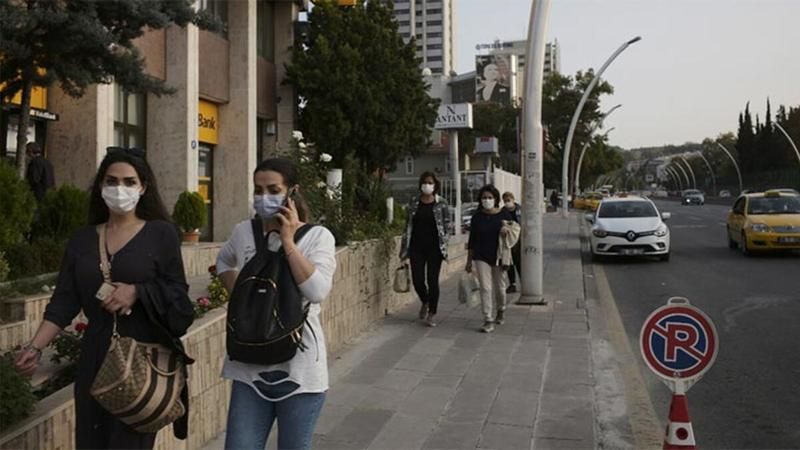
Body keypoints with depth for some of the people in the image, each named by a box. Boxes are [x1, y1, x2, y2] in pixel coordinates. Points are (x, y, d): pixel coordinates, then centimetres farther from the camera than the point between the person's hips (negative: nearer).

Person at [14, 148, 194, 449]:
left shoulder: (160, 233, -1)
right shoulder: (82, 239, 10)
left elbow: (178, 293, -2)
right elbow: (64, 301, 5)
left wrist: (137, 293, -18)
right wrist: (35, 347, -7)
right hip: (95, 356, 4)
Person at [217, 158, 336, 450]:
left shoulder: (318, 236, -9)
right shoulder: (243, 232, 3)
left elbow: (317, 291, -25)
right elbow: (223, 263, 25)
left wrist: (288, 240, -19)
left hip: (299, 367, -3)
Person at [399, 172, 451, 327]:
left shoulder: (441, 204, -1)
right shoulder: (413, 203, 6)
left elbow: (447, 226, 0)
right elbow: (408, 225, 9)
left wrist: (444, 244, -10)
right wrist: (405, 249, 6)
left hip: (434, 247, -2)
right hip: (417, 247, 2)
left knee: (432, 281, 0)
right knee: (417, 280, 2)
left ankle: (432, 313, 13)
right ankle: (425, 302, 33)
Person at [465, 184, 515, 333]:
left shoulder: (504, 215, -1)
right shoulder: (477, 217, 2)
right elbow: (472, 240, 7)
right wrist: (469, 261, 7)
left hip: (499, 257, 0)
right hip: (481, 258, 0)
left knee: (500, 287, 12)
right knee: (485, 288, -5)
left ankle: (500, 310, 40)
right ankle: (488, 321, -1)